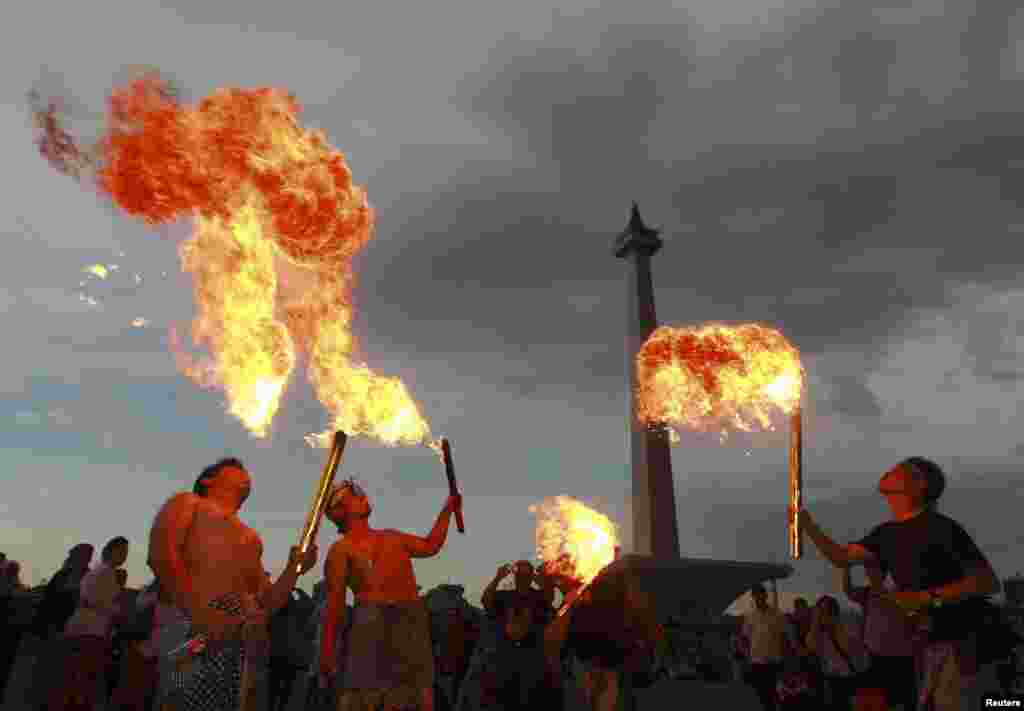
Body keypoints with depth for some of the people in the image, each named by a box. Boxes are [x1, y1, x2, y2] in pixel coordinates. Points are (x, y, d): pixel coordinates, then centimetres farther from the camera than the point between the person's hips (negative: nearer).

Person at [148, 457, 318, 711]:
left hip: (251, 643, 6)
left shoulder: (250, 539, 32)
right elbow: (160, 554, -6)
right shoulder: (188, 502, 15)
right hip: (198, 630, -6)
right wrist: (199, 612, -18)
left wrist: (293, 569, 11)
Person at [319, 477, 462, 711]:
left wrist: (447, 510, 26)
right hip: (373, 621, -5)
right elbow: (335, 602, -1)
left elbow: (430, 546, 30)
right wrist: (327, 649, -8)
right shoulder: (342, 548, 5)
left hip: (414, 620, 6)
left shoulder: (390, 536, 24)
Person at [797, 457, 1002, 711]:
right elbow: (842, 557, 10)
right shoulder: (887, 533, 7)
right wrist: (806, 522, 0)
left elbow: (989, 582, -17)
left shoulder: (941, 527, -15)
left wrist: (928, 597, -25)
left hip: (955, 644, -7)